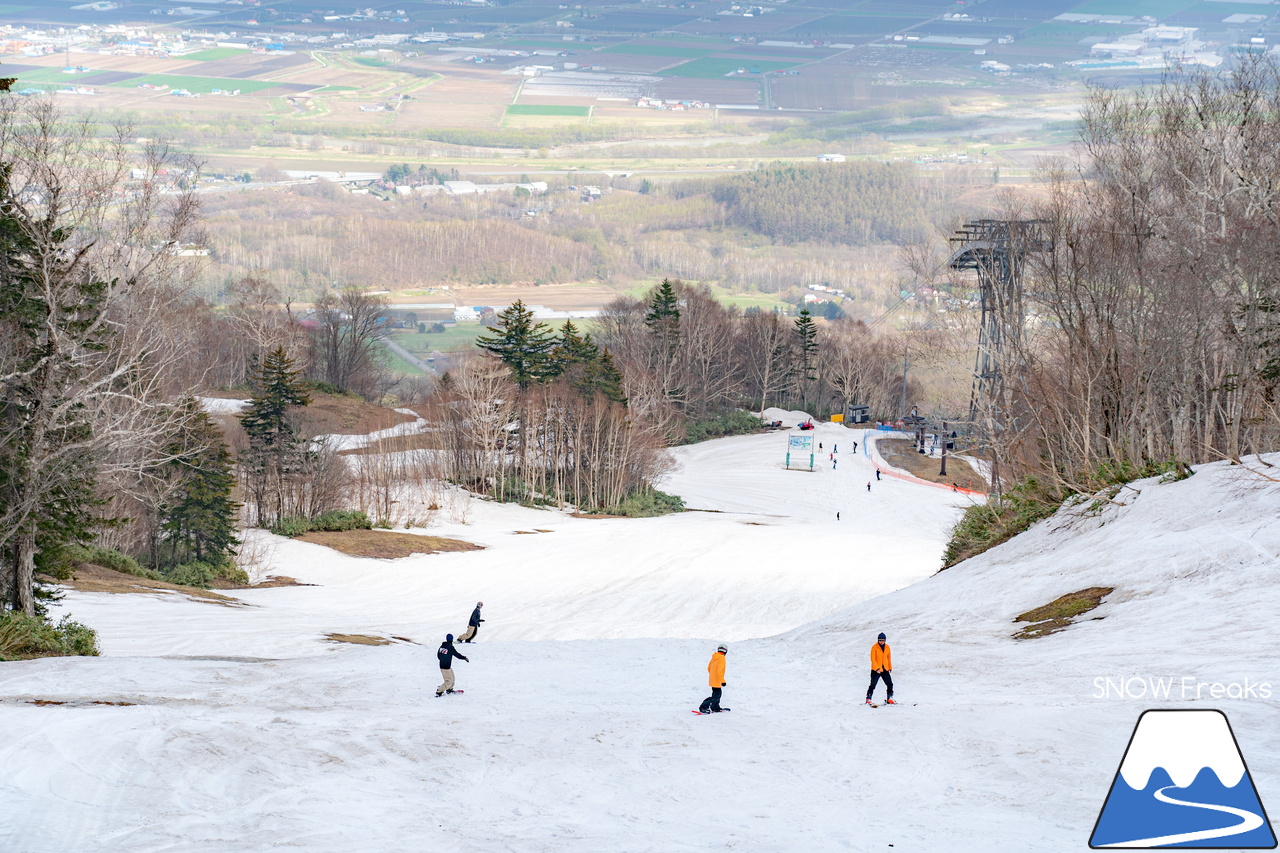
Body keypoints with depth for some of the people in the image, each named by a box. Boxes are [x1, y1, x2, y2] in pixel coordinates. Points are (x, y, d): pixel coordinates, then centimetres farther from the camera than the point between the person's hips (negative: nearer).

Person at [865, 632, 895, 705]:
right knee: (873, 685, -7)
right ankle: (868, 700, -1)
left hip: (885, 669, 5)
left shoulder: (887, 647, 6)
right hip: (876, 670, -5)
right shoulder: (874, 647, -10)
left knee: (890, 684, 4)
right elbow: (873, 659, -14)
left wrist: (890, 667, 18)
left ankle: (890, 699, 14)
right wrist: (877, 668, -22)